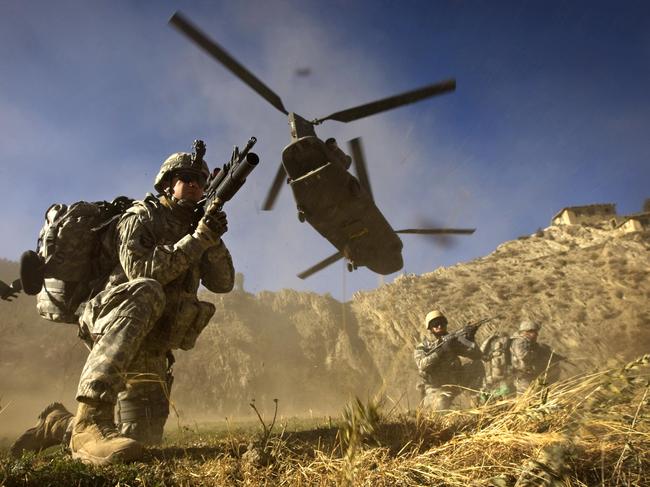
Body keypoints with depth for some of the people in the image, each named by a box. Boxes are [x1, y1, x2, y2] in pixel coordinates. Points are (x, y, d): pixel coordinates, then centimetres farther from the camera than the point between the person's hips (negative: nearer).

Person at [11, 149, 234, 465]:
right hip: (114, 327, -7)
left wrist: (214, 240, -11)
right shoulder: (142, 216, -2)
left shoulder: (193, 228, 16)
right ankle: (88, 422, -40)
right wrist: (198, 240, -23)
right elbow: (140, 270, -21)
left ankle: (57, 424, 28)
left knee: (142, 438, 3)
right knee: (145, 291, -40)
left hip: (151, 350, 7)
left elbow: (222, 283, 4)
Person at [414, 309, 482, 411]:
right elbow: (423, 365, -20)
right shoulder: (421, 347, 1)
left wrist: (470, 341, -17)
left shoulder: (452, 340, 6)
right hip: (433, 390, -4)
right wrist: (442, 350, -24)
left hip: (451, 388, 4)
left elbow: (477, 355, 2)